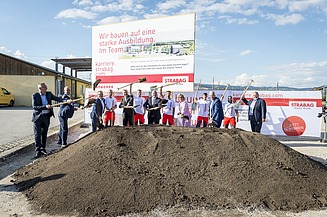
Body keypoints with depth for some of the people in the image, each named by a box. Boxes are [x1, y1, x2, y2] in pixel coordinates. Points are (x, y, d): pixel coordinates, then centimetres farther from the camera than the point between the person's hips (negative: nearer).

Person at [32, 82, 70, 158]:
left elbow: (57, 98, -2)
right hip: (37, 117, -3)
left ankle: (43, 149, 24)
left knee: (44, 134, 12)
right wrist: (45, 107, -26)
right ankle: (38, 151, 4)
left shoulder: (49, 94, 3)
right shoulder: (35, 95, -7)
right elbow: (34, 106, -15)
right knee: (37, 134, -2)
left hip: (46, 116, 3)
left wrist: (66, 101, -18)